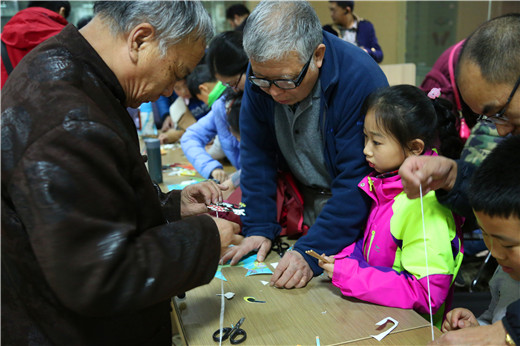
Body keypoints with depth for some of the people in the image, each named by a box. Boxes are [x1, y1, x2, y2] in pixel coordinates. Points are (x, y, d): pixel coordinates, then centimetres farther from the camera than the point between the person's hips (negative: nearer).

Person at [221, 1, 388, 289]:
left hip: (353, 211, -3)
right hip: (302, 201, 3)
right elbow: (257, 155, -5)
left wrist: (311, 253, -31)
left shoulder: (361, 81, -27)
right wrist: (258, 228, -12)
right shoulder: (262, 73, -11)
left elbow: (358, 181, -26)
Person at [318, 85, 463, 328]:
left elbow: (427, 294, -22)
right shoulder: (386, 184, 4)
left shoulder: (424, 205, -21)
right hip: (376, 314, 7)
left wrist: (349, 275, -21)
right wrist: (343, 260, -3)